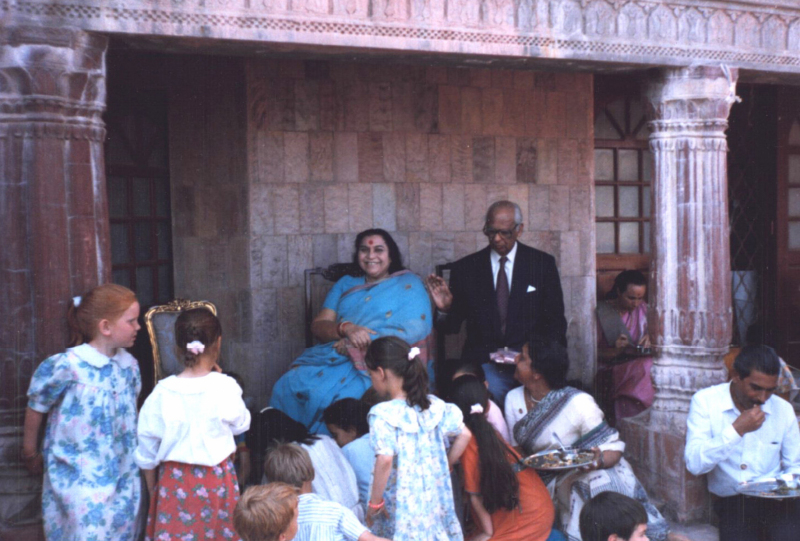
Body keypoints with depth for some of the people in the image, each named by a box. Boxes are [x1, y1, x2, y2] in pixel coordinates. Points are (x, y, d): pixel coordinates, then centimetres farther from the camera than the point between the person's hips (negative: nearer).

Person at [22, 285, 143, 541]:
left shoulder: (129, 365, 0)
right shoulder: (66, 366, -17)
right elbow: (35, 409, -1)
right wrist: (30, 453, 12)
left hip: (123, 477, 6)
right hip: (79, 480, -5)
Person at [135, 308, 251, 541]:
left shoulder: (162, 392, -10)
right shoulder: (225, 386, -13)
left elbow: (146, 452, -1)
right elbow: (240, 425, 6)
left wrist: (152, 490, 14)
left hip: (174, 482, 1)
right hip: (217, 481, 0)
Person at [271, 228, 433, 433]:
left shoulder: (408, 284, 9)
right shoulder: (345, 284, 23)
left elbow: (417, 329, -7)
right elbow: (318, 325, 13)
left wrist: (354, 346, -11)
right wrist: (346, 328, -13)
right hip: (333, 357, 5)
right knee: (288, 386, -23)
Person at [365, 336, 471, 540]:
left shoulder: (383, 414, -18)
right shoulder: (433, 405, 1)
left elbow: (385, 459, -25)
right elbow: (464, 435, 7)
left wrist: (374, 502, -15)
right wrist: (446, 466, 16)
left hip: (401, 504, -6)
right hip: (434, 498, 6)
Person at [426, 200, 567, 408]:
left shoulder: (543, 263, 9)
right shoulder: (465, 268, 9)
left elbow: (556, 321, 10)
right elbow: (452, 327, 11)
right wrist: (444, 310, -12)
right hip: (484, 362, -1)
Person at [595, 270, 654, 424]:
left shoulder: (643, 308, 13)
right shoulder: (602, 312, -2)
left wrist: (649, 341, 0)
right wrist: (615, 350, -20)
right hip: (611, 369, -5)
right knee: (646, 367, -33)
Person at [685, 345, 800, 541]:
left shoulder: (783, 409, 7)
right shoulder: (705, 401, -4)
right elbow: (694, 464, -14)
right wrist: (737, 429, -18)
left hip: (774, 499, 2)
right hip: (732, 503, -2)